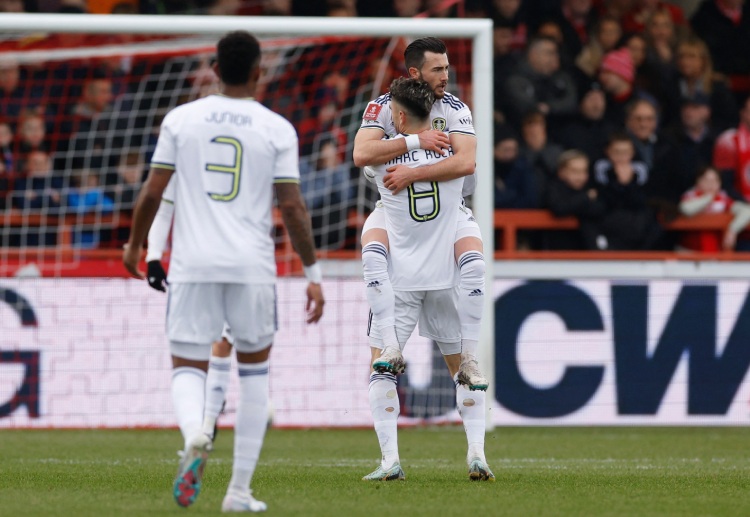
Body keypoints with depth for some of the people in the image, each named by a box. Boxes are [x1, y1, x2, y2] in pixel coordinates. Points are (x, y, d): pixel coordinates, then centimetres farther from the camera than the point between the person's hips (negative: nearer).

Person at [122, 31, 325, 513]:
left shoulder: (181, 119, 4)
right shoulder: (277, 129, 1)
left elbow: (152, 192, 5)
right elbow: (292, 206, -2)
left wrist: (135, 246, 21)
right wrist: (313, 274, 5)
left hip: (193, 263, 0)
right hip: (252, 265, 0)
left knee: (189, 366, 6)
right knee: (255, 368, 17)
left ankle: (194, 433, -31)